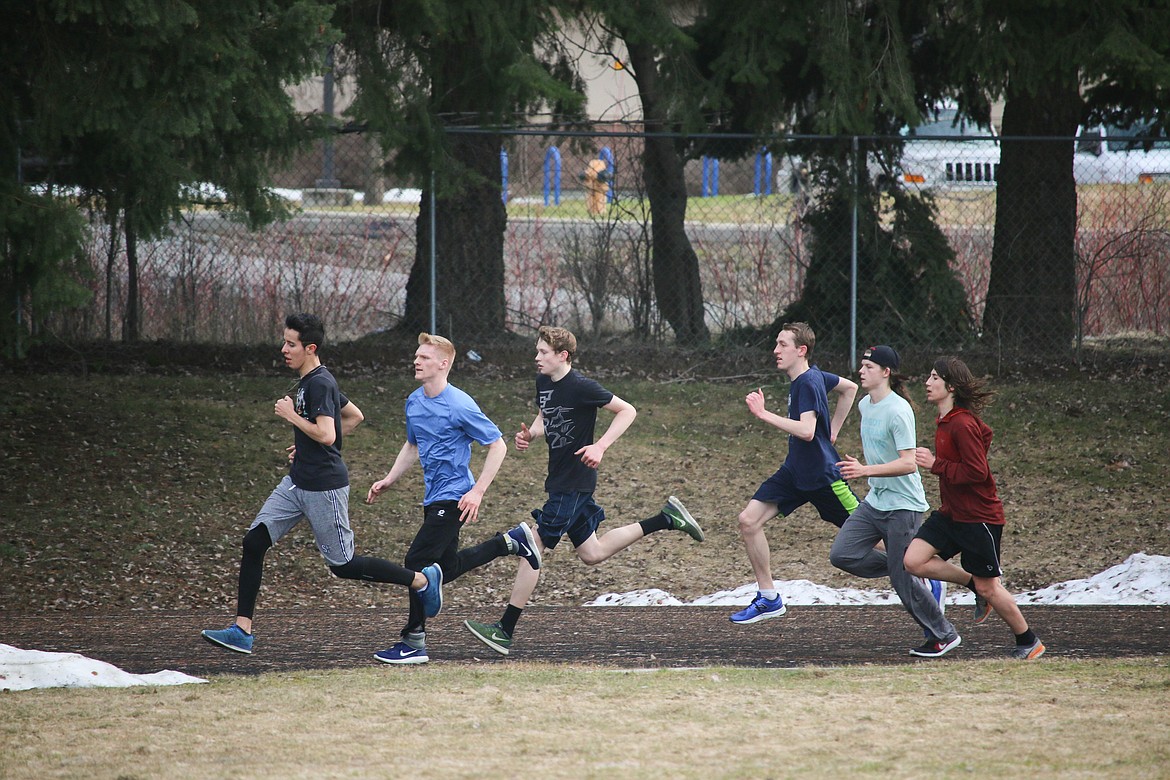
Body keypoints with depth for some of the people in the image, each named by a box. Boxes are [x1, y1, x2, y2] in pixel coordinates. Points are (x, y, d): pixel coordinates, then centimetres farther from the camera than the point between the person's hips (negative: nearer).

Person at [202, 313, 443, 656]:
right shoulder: (308, 382, 12)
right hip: (297, 482, 10)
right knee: (254, 541, -1)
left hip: (324, 486, -10)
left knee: (342, 565, 0)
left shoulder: (319, 384, -18)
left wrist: (291, 416, -17)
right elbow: (355, 416, 23)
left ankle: (422, 579, 16)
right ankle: (242, 630, -2)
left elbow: (326, 435, -29)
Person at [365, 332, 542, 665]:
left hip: (453, 497, -9)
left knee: (418, 561, -12)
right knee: (446, 568, 16)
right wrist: (388, 480, 14)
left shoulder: (459, 406, -18)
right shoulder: (414, 403, 7)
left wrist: (478, 491, -19)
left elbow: (497, 445, -14)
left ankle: (414, 643, -5)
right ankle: (512, 541, 30)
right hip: (433, 497, 9)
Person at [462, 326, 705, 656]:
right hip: (559, 478, 10)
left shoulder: (580, 387, -18)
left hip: (573, 483, -10)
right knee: (592, 553, 17)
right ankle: (666, 519, 24)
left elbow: (627, 411, -13)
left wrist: (600, 447, -24)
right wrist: (529, 434, 1)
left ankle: (505, 631, -4)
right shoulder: (543, 382, 6)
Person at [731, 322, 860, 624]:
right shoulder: (813, 376, 6)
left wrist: (764, 414, -31)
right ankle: (769, 599, 5)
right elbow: (850, 388, 23)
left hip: (822, 474, -9)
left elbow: (806, 431, -33)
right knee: (749, 521, -2)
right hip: (795, 471, 9)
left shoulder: (808, 382, -21)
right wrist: (832, 430, 22)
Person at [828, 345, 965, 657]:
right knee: (842, 554, -4)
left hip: (903, 505, -9)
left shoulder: (897, 410, -19)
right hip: (875, 500, 9)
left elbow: (908, 464, -26)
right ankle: (917, 577, 10)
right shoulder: (865, 405, 8)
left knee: (903, 579, -5)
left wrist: (866, 471, -33)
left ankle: (943, 636, 12)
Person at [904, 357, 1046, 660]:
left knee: (988, 588, 0)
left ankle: (1029, 642, 18)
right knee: (914, 561, -6)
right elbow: (984, 433, 23)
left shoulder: (963, 425, -21)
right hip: (951, 513, 9)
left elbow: (976, 472, -24)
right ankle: (976, 585, 11)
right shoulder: (945, 421, 8)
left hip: (979, 517, -9)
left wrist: (936, 464, -21)